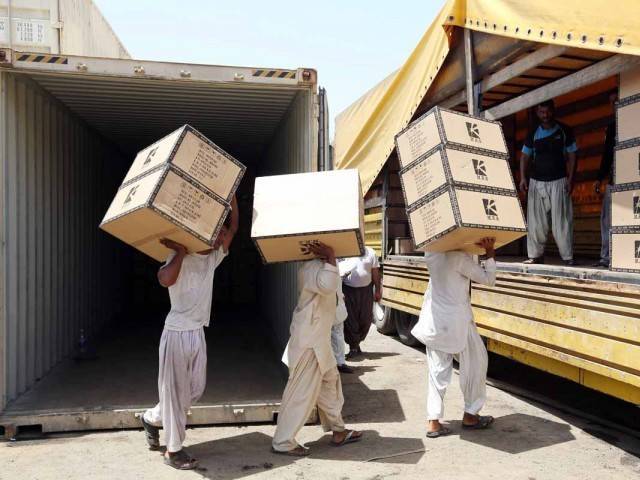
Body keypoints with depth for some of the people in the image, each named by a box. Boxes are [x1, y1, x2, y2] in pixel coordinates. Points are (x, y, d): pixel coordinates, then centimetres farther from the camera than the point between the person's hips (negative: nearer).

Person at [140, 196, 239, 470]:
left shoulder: (212, 258, 8)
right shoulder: (181, 260, -15)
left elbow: (234, 227, 7)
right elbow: (165, 280, -37)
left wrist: (231, 195, 1)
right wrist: (180, 251, -26)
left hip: (198, 333, 8)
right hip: (178, 333, -8)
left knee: (195, 389, 15)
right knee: (175, 391, 2)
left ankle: (152, 418, 37)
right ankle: (173, 450, 14)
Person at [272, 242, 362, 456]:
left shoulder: (319, 266, 11)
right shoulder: (312, 268, -20)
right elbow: (326, 285, -40)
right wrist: (331, 258, -30)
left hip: (318, 340, 11)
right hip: (308, 342, -11)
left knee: (330, 381, 20)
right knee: (302, 392, -2)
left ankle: (338, 431, 35)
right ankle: (282, 442, 9)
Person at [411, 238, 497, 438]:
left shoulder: (431, 254, 2)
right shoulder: (461, 257, -17)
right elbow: (488, 279, -10)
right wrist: (490, 251, -9)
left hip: (434, 321, 6)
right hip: (457, 322, -6)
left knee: (438, 370, 10)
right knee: (475, 363, 14)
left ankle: (433, 422, 8)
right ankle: (470, 415, 23)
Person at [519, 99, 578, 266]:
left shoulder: (564, 131, 3)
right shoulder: (533, 134, 8)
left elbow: (571, 156, 3)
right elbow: (525, 156, 9)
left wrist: (571, 179, -7)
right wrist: (523, 178, -3)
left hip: (559, 182, -2)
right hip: (537, 182, 2)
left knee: (561, 220, -5)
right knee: (535, 220, 2)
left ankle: (568, 257, 0)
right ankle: (536, 255, 10)